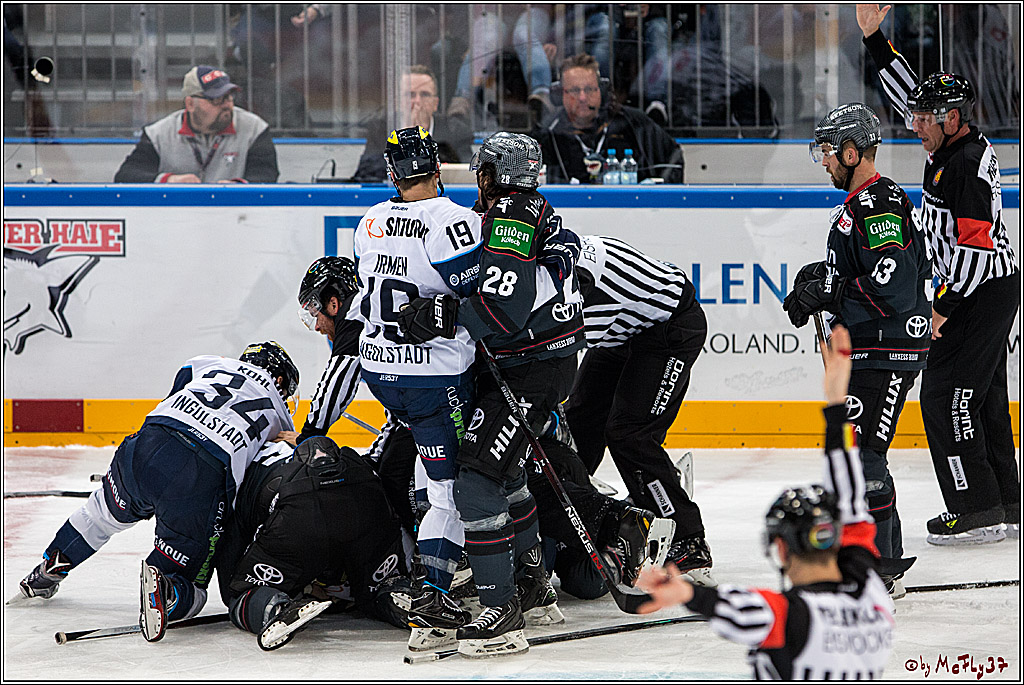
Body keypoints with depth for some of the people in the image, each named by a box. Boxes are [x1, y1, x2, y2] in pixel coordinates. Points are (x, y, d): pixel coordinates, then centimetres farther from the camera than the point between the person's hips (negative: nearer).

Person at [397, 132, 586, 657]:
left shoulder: (509, 214, -17)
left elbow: (504, 307, -28)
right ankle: (533, 586, 37)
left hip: (531, 372, -11)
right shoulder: (538, 211, 16)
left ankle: (501, 612, -18)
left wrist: (437, 317, -25)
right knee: (503, 469, 26)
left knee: (477, 476, -16)